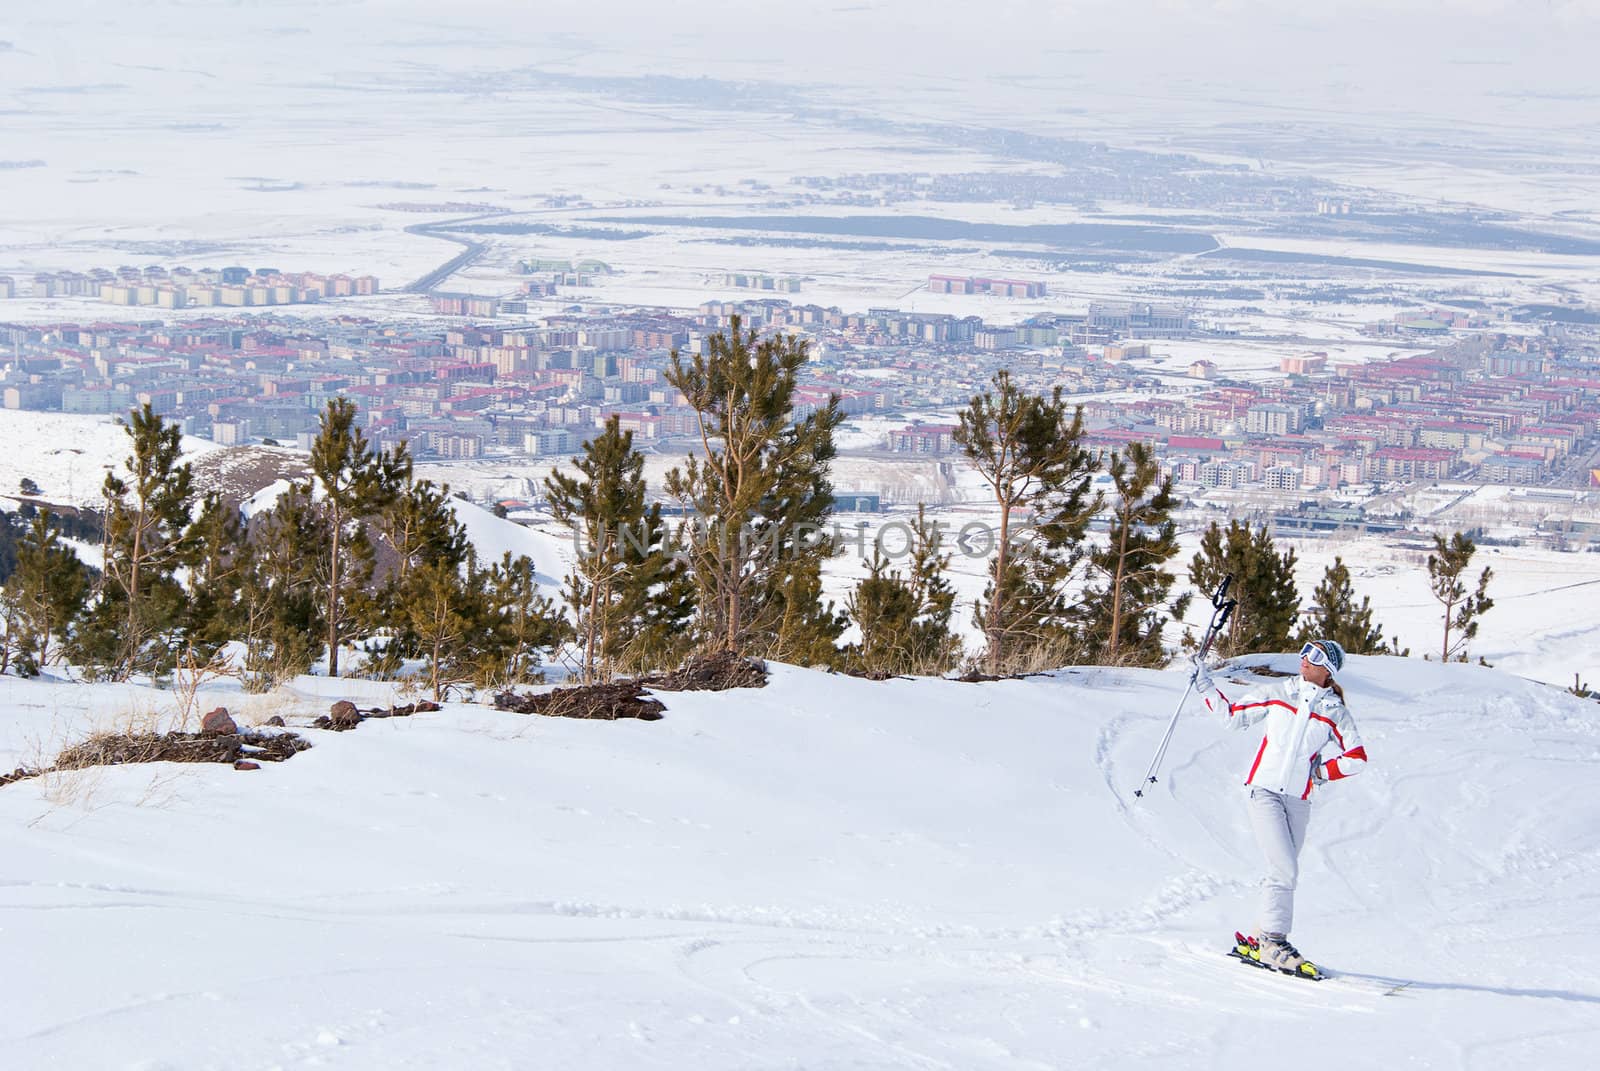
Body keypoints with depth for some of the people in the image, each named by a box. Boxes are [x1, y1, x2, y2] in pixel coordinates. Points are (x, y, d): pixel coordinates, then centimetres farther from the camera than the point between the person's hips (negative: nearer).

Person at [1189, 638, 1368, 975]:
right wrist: (1204, 685, 7)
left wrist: (1319, 772, 2)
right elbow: (1233, 715, 12)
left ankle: (1262, 938, 18)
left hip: (1298, 799, 2)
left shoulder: (1335, 712, 3)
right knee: (1285, 871, -15)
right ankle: (1273, 943, -9)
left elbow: (1356, 758, 7)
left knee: (1283, 873, 5)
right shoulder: (1278, 694, 3)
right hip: (1265, 791, -2)